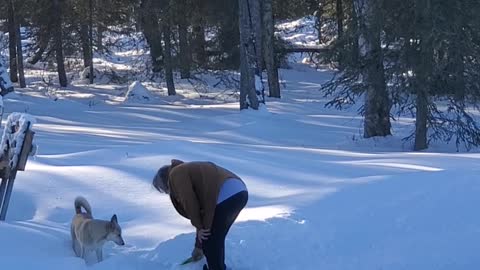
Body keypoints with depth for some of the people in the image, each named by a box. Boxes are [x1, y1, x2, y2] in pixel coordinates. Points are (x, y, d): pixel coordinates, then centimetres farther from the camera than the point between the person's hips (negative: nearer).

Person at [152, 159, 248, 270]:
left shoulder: (176, 174, 7)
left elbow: (189, 202, -5)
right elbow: (201, 211, 37)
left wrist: (199, 227, 7)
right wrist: (198, 245, 42)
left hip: (226, 195, -10)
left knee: (209, 243, 7)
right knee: (216, 239, 26)